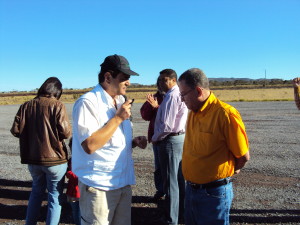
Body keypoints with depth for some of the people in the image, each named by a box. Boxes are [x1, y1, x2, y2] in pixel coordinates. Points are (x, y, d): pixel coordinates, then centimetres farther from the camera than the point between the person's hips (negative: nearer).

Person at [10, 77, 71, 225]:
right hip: (54, 159, -5)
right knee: (55, 196, 11)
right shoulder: (57, 105, -12)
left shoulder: (26, 106, 1)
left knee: (37, 191, 26)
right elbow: (65, 132, -19)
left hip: (32, 159, 5)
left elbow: (15, 130, -3)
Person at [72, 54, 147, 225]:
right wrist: (118, 118, -20)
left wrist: (134, 142, -1)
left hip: (124, 183, 8)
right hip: (99, 186, -7)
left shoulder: (120, 102, 11)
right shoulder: (88, 102, -15)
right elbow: (90, 145, -24)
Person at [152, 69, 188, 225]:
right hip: (181, 138, 10)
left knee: (170, 182, 0)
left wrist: (155, 138, -7)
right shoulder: (180, 95, 12)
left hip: (170, 141, -10)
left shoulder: (171, 96, -18)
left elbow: (166, 125, -22)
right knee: (179, 179, 18)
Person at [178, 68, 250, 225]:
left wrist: (229, 171, 5)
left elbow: (244, 157, -12)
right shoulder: (193, 112, 3)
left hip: (214, 193, -7)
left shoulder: (225, 114, -20)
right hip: (191, 189, 7)